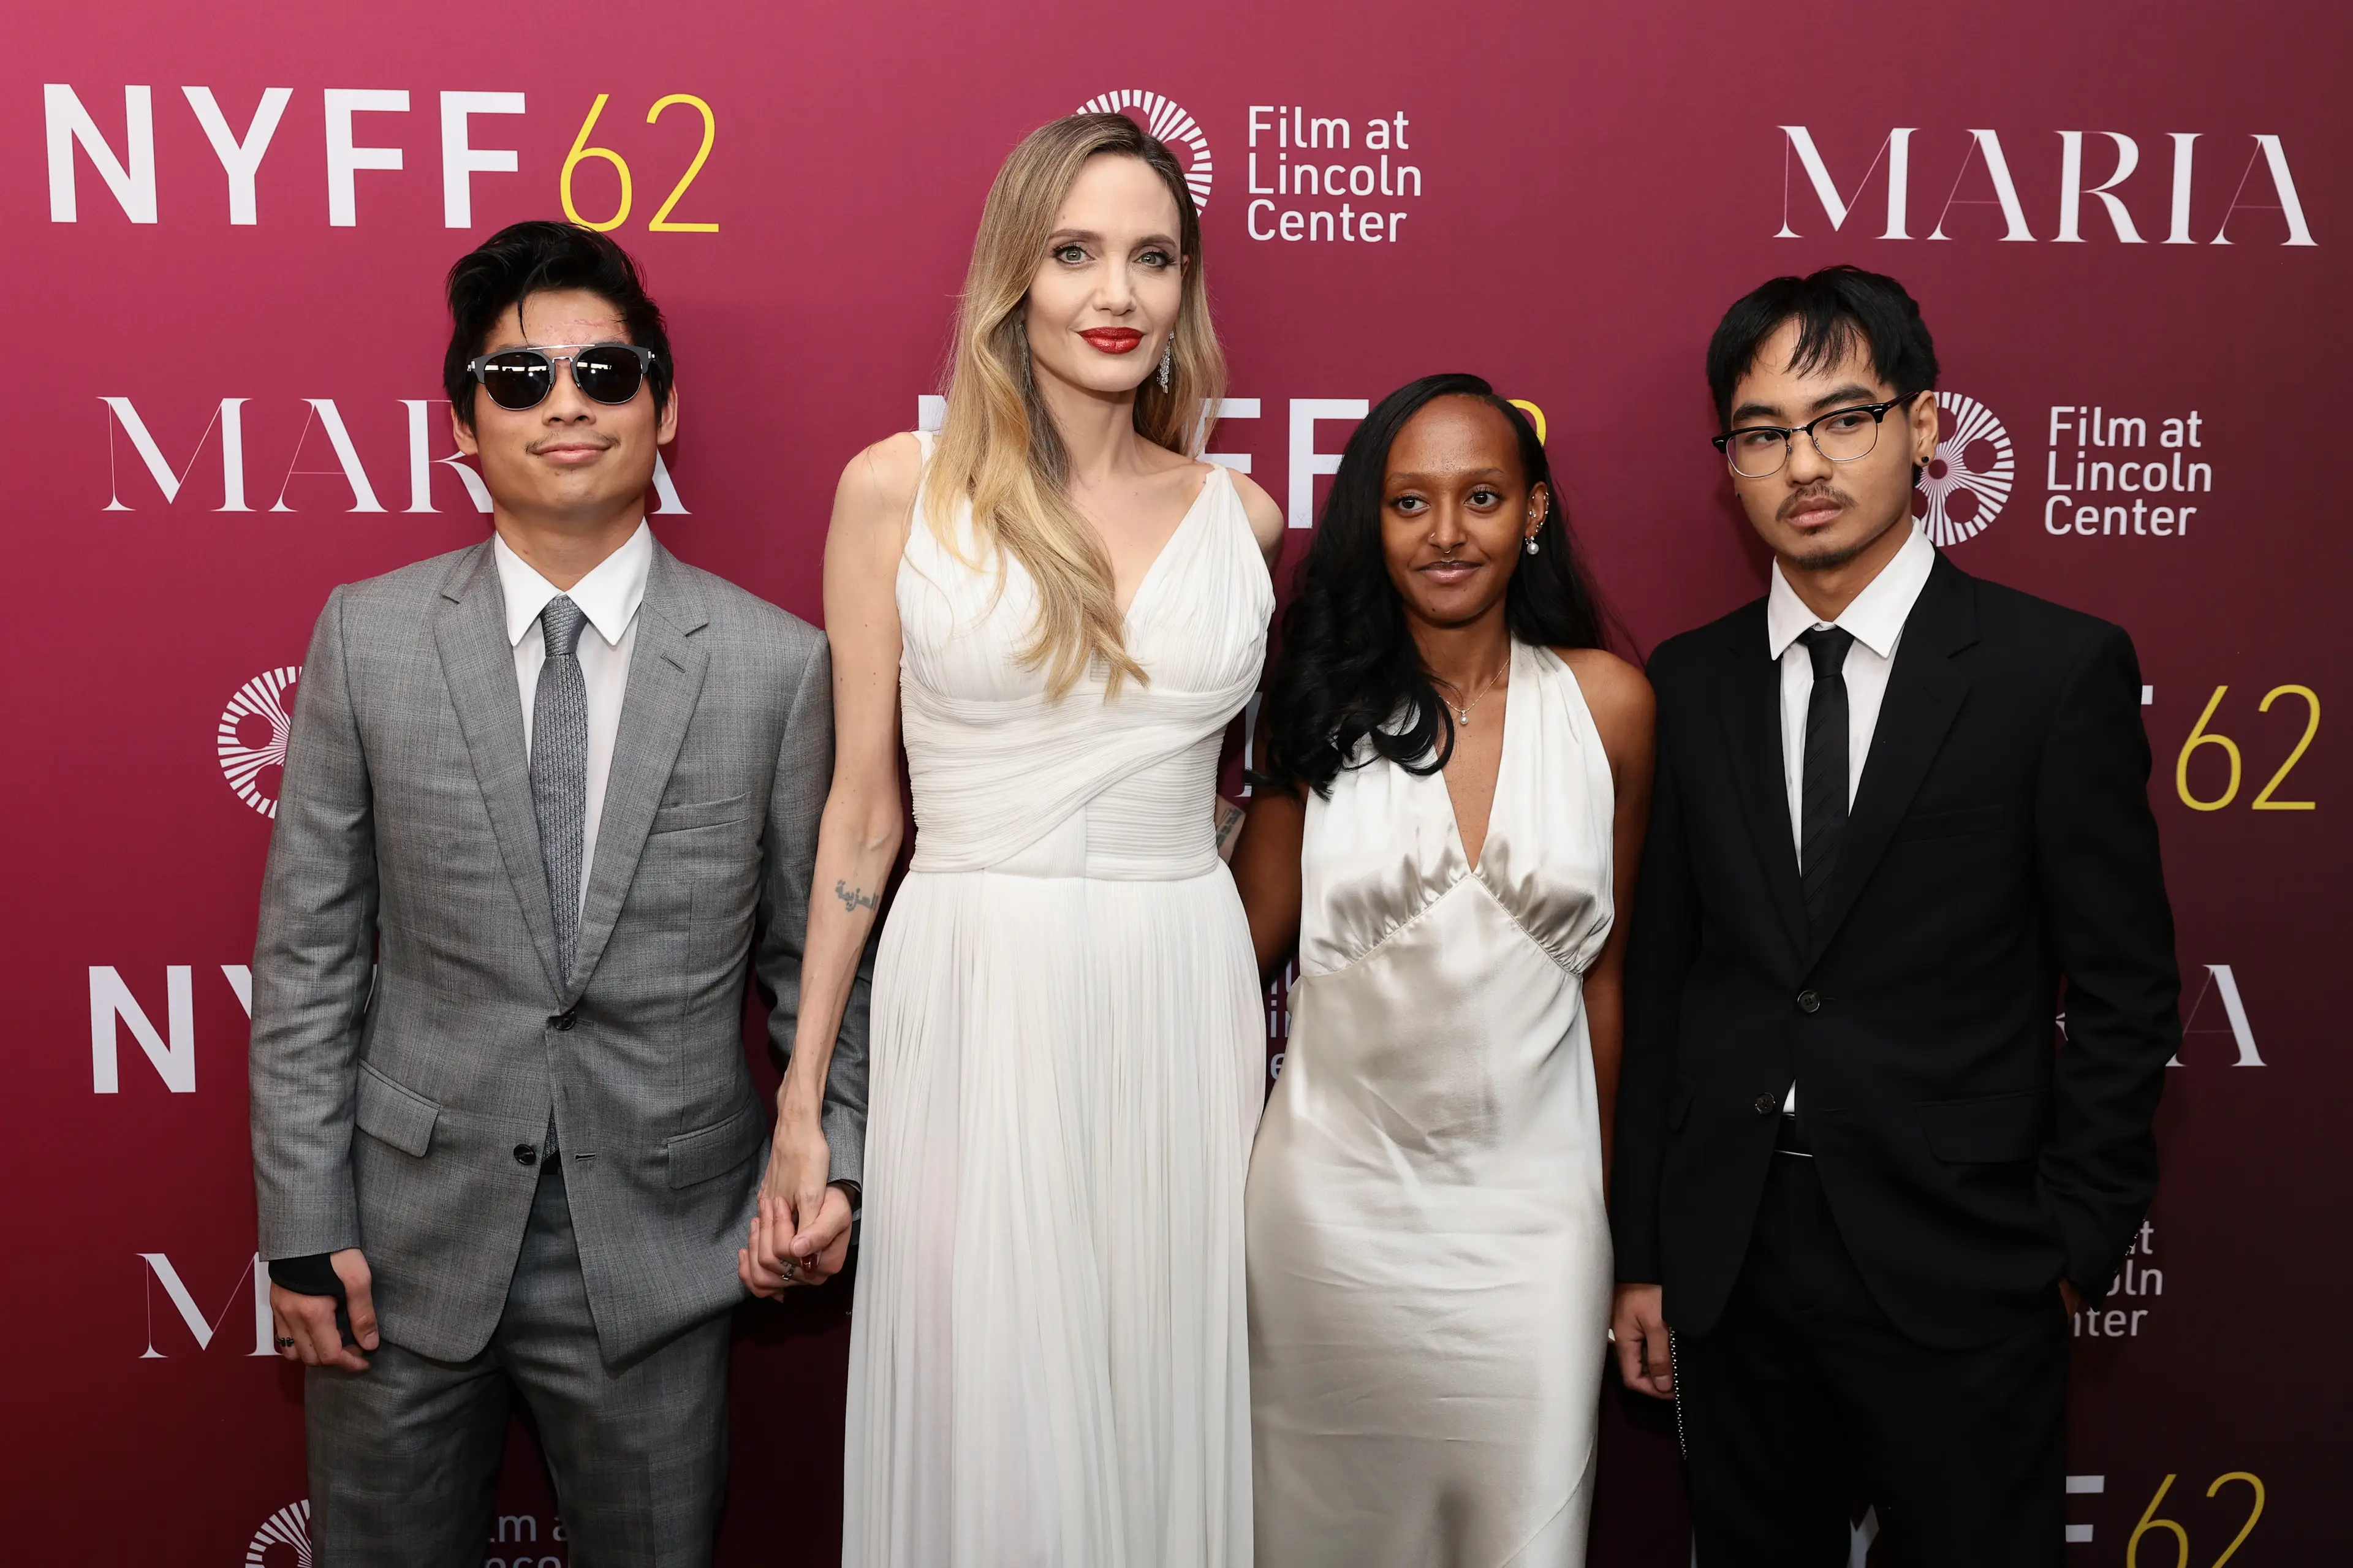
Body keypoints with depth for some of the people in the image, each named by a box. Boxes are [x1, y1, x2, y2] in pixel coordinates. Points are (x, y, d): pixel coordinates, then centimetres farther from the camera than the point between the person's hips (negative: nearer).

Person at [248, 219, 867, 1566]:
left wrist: (836, 1160, -7)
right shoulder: (366, 638, -2)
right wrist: (304, 1227, -2)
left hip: (660, 1243, 0)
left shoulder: (779, 663, -5)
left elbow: (818, 948, 2)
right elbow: (308, 949, 0)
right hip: (407, 1244, 1)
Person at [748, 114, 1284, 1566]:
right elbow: (863, 803, 3)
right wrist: (802, 1099, 3)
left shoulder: (1241, 517, 7)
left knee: (1165, 1401, 12)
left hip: (1185, 1007, 3)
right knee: (985, 1425, 5)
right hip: (977, 997, -2)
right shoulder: (899, 489, 0)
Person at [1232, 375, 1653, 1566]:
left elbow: (1599, 964, 6)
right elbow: (1249, 939, 4)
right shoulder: (1320, 710, -2)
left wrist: (1604, 1190, 10)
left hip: (1529, 1204, 0)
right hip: (1334, 1195, 0)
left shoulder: (1606, 703, -2)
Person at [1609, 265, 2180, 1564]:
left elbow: (2124, 987, -3)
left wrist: (2073, 1247, -5)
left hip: (1954, 1268, -3)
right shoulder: (1686, 683, 4)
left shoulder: (2059, 668, -6)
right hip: (1728, 1258, 3)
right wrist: (1643, 1256, 5)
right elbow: (1657, 982, 5)